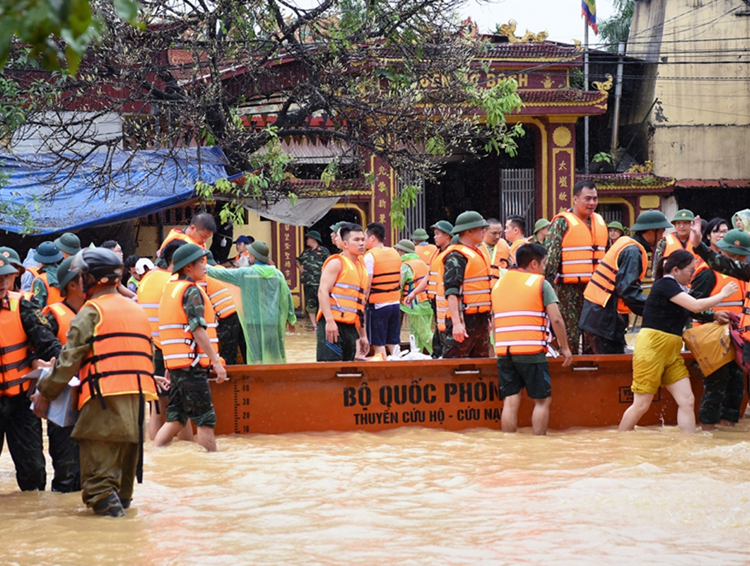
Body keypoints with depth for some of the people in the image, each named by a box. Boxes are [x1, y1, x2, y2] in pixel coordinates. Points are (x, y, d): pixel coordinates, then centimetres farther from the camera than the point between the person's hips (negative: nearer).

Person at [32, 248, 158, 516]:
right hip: (138, 395, 7)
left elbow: (69, 359, -6)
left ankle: (103, 499, -17)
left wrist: (45, 391, 2)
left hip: (105, 395, -7)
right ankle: (122, 496, 25)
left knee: (98, 456, -5)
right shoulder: (137, 310, 19)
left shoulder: (92, 312, -3)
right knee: (127, 451, 18)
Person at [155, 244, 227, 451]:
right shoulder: (191, 292, -11)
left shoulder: (170, 288, 17)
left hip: (174, 363, 9)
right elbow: (198, 330, -18)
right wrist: (216, 362, -18)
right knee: (205, 419, -2)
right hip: (192, 364, -9)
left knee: (176, 419, 10)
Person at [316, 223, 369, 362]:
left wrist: (363, 336, 25)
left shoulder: (361, 268, 23)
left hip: (351, 328, 8)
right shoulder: (337, 263, -1)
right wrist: (329, 321, -23)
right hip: (333, 325, -8)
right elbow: (323, 292, -12)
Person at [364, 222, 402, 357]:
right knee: (394, 343, 11)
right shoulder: (395, 254, 10)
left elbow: (367, 285, -14)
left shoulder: (370, 256, -11)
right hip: (395, 303, 6)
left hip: (377, 305, -6)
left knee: (378, 345, -2)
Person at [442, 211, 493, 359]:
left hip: (481, 319, 10)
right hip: (464, 320, -10)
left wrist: (487, 319, 25)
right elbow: (451, 292, -20)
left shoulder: (477, 252, 18)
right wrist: (457, 323, -27)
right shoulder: (456, 256, -12)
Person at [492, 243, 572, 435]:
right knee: (542, 401, 5)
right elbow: (556, 319, -7)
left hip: (503, 352, 5)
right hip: (532, 352, -5)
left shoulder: (498, 284, 16)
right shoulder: (540, 284, -1)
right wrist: (565, 348, 1)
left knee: (510, 402, 6)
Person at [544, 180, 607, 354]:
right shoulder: (562, 223, -5)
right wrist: (549, 283, -17)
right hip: (570, 289, -6)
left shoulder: (600, 222, 15)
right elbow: (551, 255, -10)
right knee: (571, 334, -4)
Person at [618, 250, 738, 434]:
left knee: (687, 400, -2)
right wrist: (723, 295, -6)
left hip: (672, 353, 9)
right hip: (651, 349, -9)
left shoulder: (678, 289, 16)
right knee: (641, 404, -5)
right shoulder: (664, 285, -11)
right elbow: (696, 306, -18)